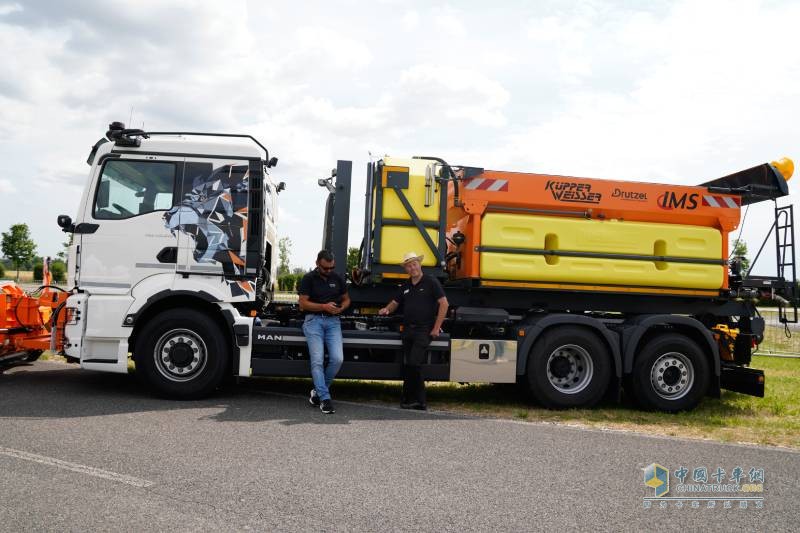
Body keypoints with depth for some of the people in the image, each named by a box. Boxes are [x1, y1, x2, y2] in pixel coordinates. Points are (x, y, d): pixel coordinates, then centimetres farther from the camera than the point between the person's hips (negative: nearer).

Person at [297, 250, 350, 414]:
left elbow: (346, 299, 22)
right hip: (314, 320, -3)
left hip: (333, 321, 3)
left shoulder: (337, 278, 14)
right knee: (317, 360, -13)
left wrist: (341, 308, -1)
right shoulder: (308, 279, 2)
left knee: (337, 359, -11)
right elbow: (303, 304, -4)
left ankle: (319, 390, 8)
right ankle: (325, 398, -9)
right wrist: (324, 306, -15)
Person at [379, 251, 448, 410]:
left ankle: (411, 399, -3)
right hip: (407, 329, 7)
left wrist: (436, 328, -12)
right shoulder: (405, 286, 16)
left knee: (414, 363, -15)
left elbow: (444, 303, -8)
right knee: (407, 366, 5)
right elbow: (395, 302, 26)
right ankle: (419, 401, 13)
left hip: (424, 330, -7)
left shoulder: (431, 282, -3)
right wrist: (386, 309, 1)